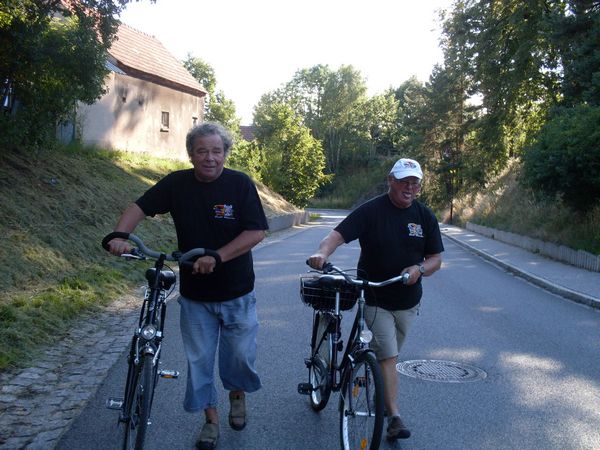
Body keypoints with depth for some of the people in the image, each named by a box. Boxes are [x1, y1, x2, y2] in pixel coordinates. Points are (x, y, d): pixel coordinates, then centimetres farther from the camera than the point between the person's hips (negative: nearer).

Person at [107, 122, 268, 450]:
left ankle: (237, 394, 42)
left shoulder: (240, 183, -12)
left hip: (236, 292, -1)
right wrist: (119, 236, -22)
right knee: (199, 358, 8)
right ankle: (210, 418, 28)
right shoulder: (176, 183, -5)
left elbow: (257, 232, -16)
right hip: (194, 293, 2)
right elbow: (140, 207, -2)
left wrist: (217, 257, -26)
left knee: (240, 353, 11)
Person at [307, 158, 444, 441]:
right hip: (375, 299, -4)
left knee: (388, 355, 19)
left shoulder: (425, 216, 1)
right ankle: (394, 418, -2)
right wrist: (322, 252, -42)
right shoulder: (371, 210, -12)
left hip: (407, 301, 5)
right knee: (388, 357, -8)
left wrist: (420, 269, -20)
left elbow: (436, 258, 2)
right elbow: (339, 234, -22)